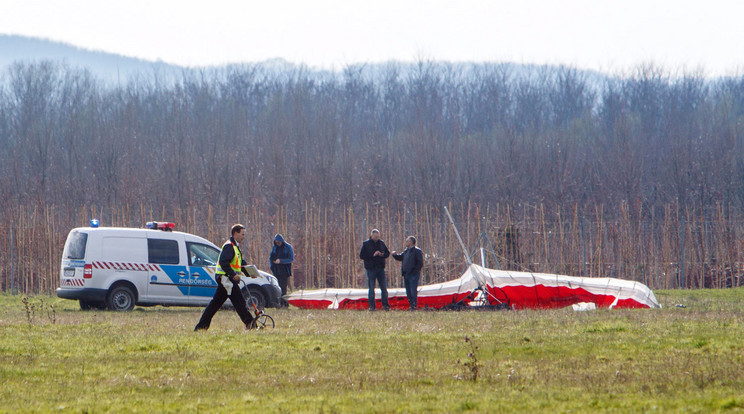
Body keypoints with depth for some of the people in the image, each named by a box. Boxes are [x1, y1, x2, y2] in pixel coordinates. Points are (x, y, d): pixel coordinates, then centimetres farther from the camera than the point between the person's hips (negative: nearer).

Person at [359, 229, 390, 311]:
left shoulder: (381, 243, 9)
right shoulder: (366, 244, -1)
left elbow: (387, 253, 16)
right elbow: (361, 256, -7)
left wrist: (382, 255, -7)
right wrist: (373, 255, -15)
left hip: (380, 268, 3)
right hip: (371, 269, -3)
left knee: (384, 288, 2)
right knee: (371, 289, 0)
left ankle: (385, 305, 8)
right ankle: (372, 306, 5)